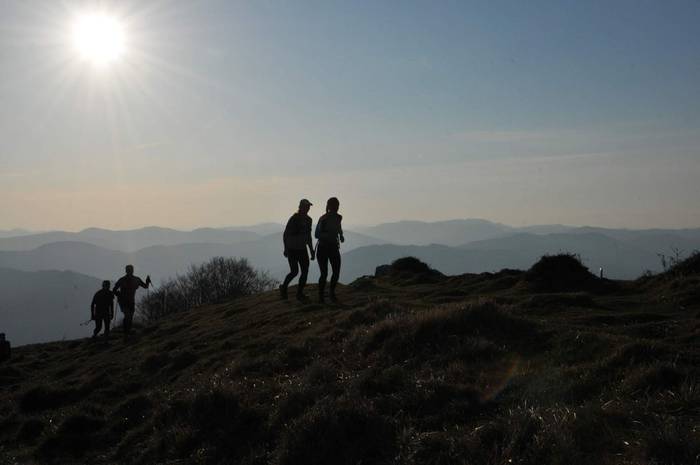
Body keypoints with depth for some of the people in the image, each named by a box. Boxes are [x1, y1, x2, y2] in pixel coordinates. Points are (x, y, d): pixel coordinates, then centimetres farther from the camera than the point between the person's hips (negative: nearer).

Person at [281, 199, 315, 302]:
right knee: (294, 272, -9)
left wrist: (311, 250, 11)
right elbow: (285, 234, -13)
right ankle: (283, 288, 18)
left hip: (302, 249, 6)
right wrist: (285, 249, -19)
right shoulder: (294, 219, -17)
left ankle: (300, 293, 5)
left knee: (305, 271, -5)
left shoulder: (308, 220, 5)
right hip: (292, 249, -6)